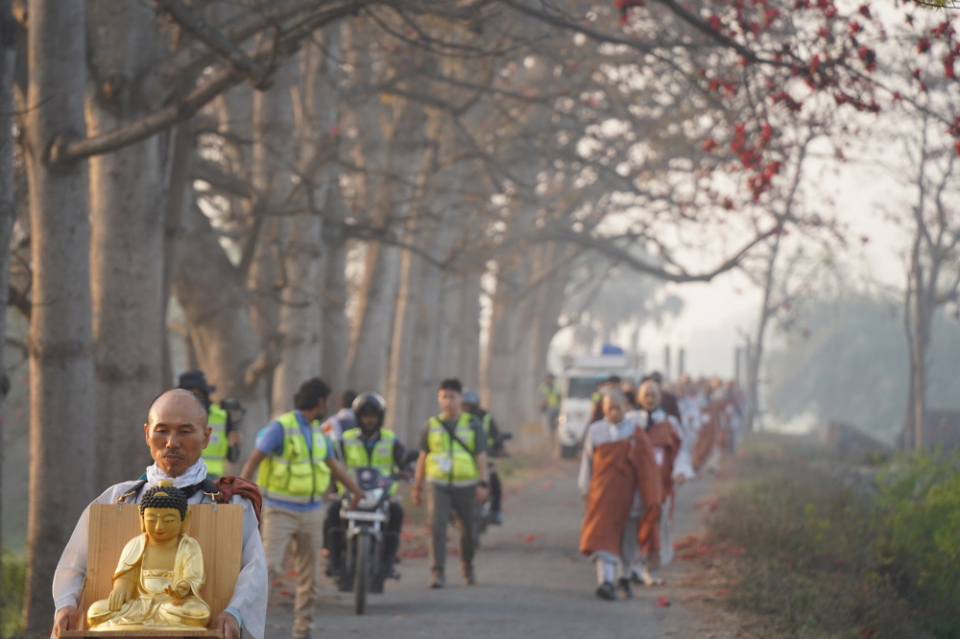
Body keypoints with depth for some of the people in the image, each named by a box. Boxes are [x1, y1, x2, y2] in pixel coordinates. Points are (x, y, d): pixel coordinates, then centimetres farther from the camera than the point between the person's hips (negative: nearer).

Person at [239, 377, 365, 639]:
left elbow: (335, 466, 20)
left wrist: (358, 492, 23)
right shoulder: (281, 426, -14)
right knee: (268, 567, -20)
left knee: (308, 578, 5)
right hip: (280, 510, -6)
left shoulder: (317, 431, 8)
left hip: (311, 511, 6)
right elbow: (253, 462, -17)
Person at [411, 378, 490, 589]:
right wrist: (417, 487, 12)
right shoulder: (431, 425, 8)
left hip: (466, 485, 0)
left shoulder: (473, 425, 5)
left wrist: (483, 483, -8)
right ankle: (437, 572, -18)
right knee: (437, 526, -17)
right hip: (439, 484, 0)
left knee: (469, 530, 8)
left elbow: (481, 456, 2)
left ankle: (467, 567, 32)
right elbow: (422, 457, 13)